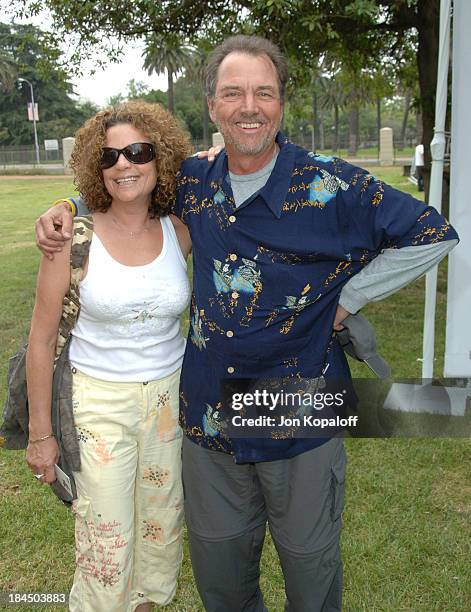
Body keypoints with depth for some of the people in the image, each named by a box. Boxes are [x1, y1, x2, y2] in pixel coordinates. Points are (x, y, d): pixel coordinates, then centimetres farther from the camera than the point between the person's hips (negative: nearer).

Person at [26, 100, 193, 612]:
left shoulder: (180, 232, -5)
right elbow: (41, 339, -6)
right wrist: (40, 433, -3)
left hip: (170, 396, 3)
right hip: (99, 401, -3)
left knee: (161, 525, 18)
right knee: (106, 542, 3)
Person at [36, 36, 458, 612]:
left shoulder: (329, 185, -13)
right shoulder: (195, 183, 0)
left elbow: (432, 235, -9)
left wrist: (345, 297, -10)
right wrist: (67, 210, 4)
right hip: (209, 419, 4)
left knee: (310, 565, 17)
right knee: (218, 566, 21)